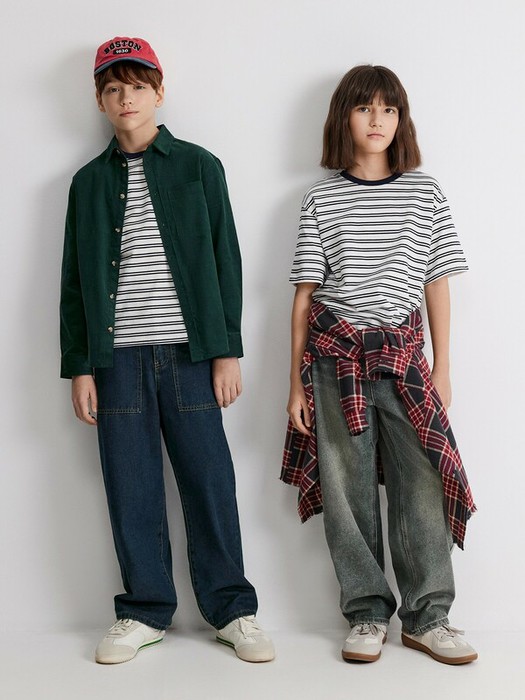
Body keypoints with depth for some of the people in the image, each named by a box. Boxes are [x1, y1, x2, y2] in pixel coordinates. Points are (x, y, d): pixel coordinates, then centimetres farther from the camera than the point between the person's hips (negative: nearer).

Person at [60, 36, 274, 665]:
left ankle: (233, 611, 13)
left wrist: (227, 351, -2)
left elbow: (225, 261, 5)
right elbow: (75, 281, 11)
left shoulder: (198, 166, 7)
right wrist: (79, 366, 4)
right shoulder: (89, 181, 12)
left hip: (190, 353, -1)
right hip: (117, 358, 2)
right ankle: (145, 611, 18)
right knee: (131, 489, 4)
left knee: (209, 482, 1)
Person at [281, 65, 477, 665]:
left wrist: (442, 368, 6)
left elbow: (437, 284, 9)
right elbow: (305, 293, 5)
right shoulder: (322, 199, 5)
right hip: (334, 354, 0)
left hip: (403, 351, 1)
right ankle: (367, 616, 15)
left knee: (421, 484, -3)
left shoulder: (424, 193, 7)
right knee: (347, 490, 2)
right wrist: (297, 382, 3)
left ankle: (425, 618, 10)